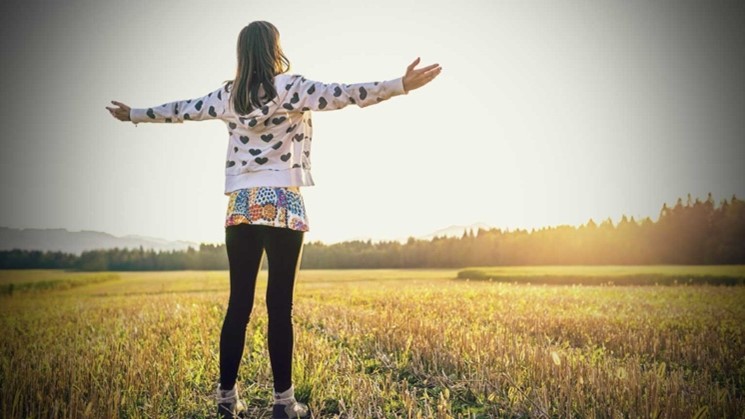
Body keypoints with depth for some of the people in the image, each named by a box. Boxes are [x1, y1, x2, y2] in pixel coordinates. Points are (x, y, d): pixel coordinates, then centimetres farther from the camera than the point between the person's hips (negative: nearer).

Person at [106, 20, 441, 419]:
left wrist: (134, 114, 42)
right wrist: (401, 84, -18)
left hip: (240, 207, 5)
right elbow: (343, 94, -14)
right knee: (280, 304, -2)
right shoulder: (290, 87, -2)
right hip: (282, 205, -4)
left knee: (238, 304, 8)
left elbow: (181, 109, 25)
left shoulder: (227, 95, 12)